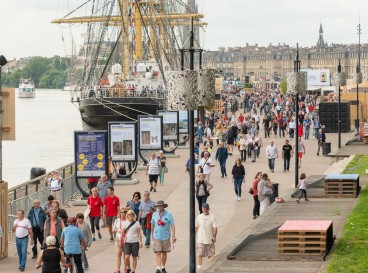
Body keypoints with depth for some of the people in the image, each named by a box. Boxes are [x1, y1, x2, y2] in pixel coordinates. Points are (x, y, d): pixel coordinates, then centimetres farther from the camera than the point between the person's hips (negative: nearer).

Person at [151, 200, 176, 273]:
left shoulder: (168, 215, -6)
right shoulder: (154, 214, 1)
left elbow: (172, 225, -8)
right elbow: (152, 225, 12)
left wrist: (173, 235, -17)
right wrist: (152, 234, 18)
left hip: (166, 237, 0)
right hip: (157, 237, 0)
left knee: (164, 253, 11)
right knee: (158, 253, -8)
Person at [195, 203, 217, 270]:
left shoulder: (212, 217, -1)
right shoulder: (199, 217, 5)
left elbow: (215, 228, -5)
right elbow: (196, 227, 12)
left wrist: (214, 236, -18)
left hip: (210, 240, 0)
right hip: (200, 240, 0)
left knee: (210, 255, 8)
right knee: (199, 255, -7)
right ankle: (199, 268, -8)